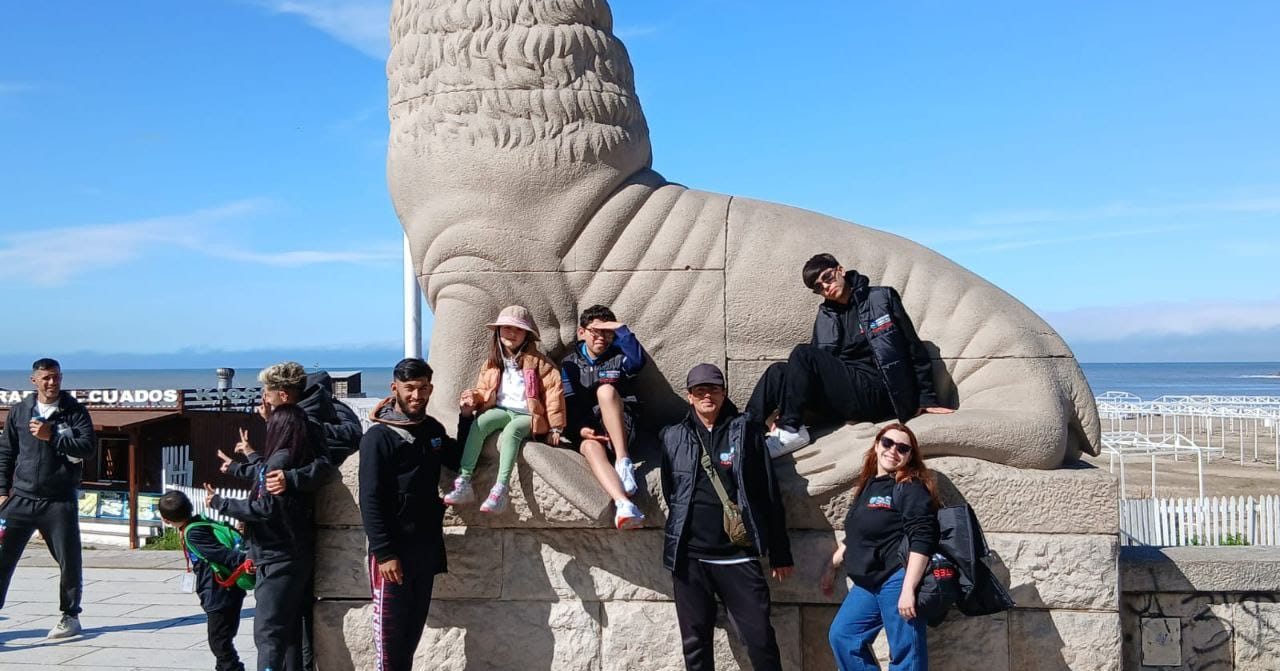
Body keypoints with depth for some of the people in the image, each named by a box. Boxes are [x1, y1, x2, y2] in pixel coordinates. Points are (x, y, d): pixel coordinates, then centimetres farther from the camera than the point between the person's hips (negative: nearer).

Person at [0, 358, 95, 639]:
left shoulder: (74, 411, 0)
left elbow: (87, 447, -10)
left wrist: (51, 436, -18)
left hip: (60, 501, -2)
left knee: (69, 561, 2)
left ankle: (70, 617, 17)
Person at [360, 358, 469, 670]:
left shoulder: (432, 428, 9)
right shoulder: (379, 437, -11)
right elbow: (370, 501, -15)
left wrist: (466, 417, 5)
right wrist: (384, 553, -20)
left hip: (427, 546, 6)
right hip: (393, 548, -6)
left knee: (415, 623, 13)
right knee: (390, 626, 1)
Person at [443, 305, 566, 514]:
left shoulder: (537, 362, -1)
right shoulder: (493, 363, 13)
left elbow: (553, 392, -5)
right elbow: (483, 390, 21)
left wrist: (555, 427, -8)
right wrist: (473, 397, -5)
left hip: (528, 415, -4)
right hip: (501, 410, 4)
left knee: (511, 430, -37)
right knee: (478, 423, -28)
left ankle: (500, 490, -44)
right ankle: (463, 482, -34)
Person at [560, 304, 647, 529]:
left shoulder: (619, 357, 13)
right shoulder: (570, 363, 15)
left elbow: (638, 361, -13)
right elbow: (568, 403, 3)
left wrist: (621, 329, -13)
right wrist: (581, 428, -14)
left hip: (619, 430, 0)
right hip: (588, 431, 0)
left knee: (605, 390, -29)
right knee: (590, 447, -37)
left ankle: (623, 460, -35)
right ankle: (623, 503, -61)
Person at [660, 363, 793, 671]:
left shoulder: (746, 430, 4)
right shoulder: (673, 437, 9)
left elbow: (769, 493, 3)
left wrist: (780, 553, 1)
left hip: (738, 555, -2)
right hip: (689, 556, 2)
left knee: (760, 637, -3)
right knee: (695, 642, 7)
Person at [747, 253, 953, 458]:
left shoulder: (882, 297, 7)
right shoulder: (826, 316, 18)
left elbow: (914, 348, 7)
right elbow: (821, 367, 12)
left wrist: (927, 399, 2)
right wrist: (784, 413, -1)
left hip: (878, 395, -5)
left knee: (803, 354, -23)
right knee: (779, 372, -17)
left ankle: (791, 431, -25)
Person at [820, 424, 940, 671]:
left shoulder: (911, 487, -10)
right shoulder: (867, 485, 16)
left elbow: (921, 541, -19)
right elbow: (853, 536, 26)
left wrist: (908, 589, -24)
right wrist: (832, 567, 27)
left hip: (898, 581, -9)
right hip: (867, 582, 9)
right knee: (841, 635, 10)